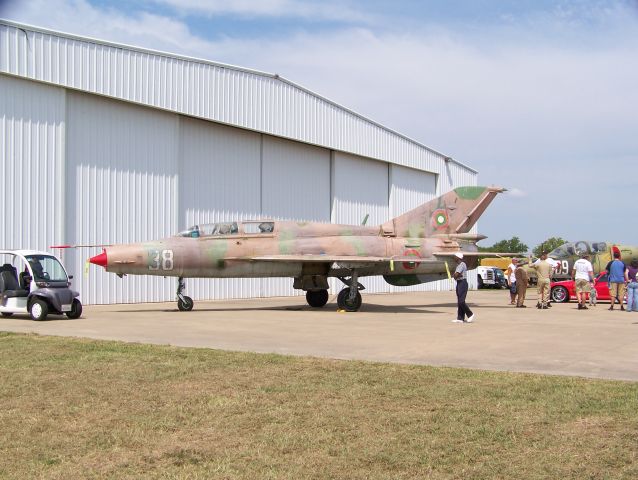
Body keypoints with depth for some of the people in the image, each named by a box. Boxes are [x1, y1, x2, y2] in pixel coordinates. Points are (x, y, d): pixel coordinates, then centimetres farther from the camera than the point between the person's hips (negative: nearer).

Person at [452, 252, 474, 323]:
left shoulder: (462, 265, -14)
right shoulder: (458, 265, 17)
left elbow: (455, 275, -20)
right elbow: (455, 275, 9)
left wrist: (455, 275, 0)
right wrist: (458, 275, -10)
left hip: (462, 283, -10)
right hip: (458, 283, 10)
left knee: (461, 301, -12)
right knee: (459, 302, 7)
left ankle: (470, 314, 0)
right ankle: (460, 318, 7)